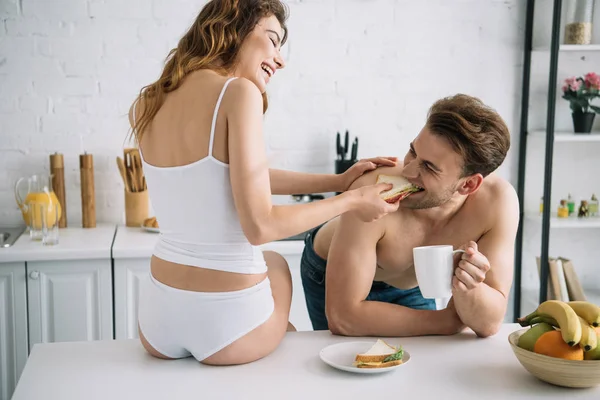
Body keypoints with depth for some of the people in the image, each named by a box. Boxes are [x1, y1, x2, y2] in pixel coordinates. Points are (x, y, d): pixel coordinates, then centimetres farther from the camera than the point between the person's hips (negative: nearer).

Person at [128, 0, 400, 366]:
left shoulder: (147, 104, 4)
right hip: (225, 331, -5)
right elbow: (260, 226, -20)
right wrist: (351, 201, -7)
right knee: (276, 263, 33)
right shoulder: (239, 92, -17)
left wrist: (339, 181, 13)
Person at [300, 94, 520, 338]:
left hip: (412, 285, 2)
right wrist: (448, 321, -30)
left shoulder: (498, 201, -30)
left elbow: (489, 322, -25)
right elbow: (343, 317, -37)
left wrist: (468, 290, -47)